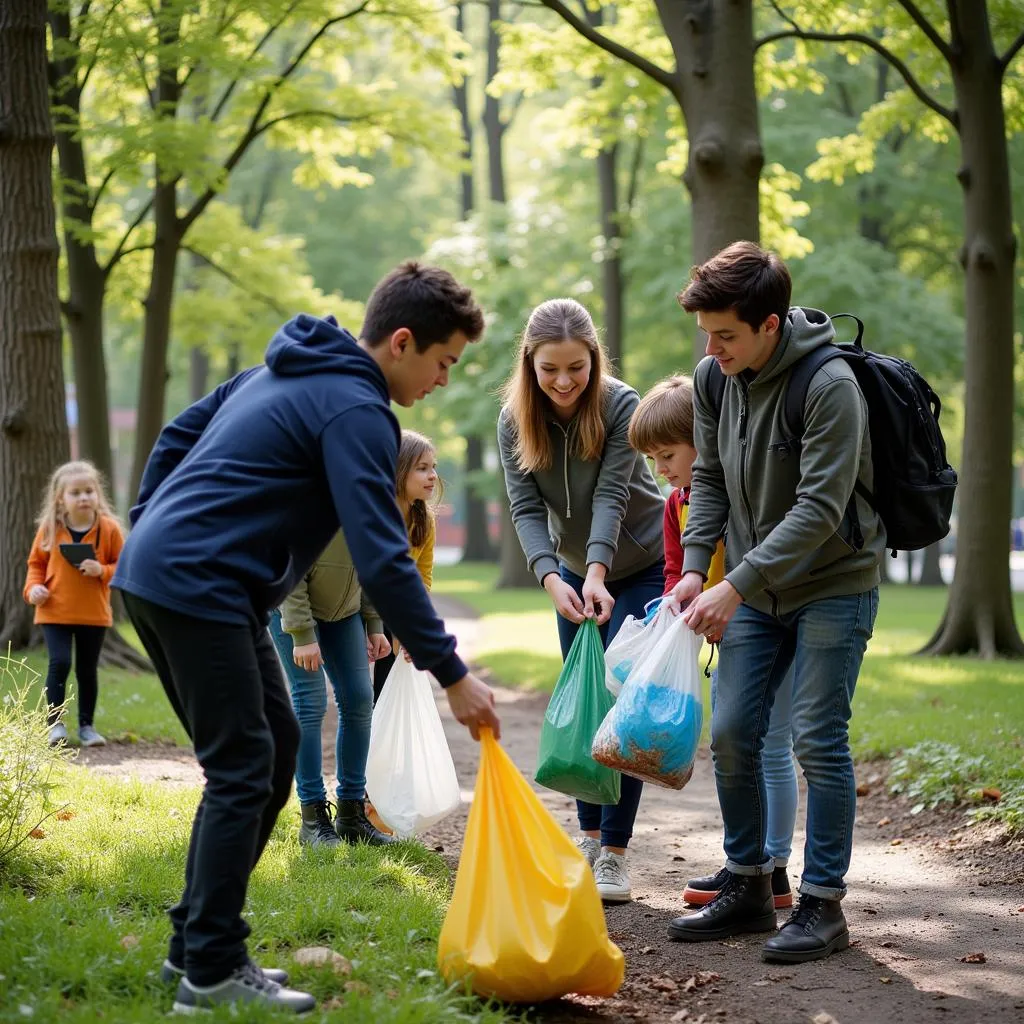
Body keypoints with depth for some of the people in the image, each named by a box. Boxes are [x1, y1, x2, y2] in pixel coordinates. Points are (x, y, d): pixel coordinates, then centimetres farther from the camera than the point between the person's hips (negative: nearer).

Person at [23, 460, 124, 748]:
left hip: (94, 613, 1)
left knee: (88, 669, 10)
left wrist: (102, 571, -18)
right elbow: (36, 563, 6)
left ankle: (87, 725, 21)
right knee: (59, 663, -12)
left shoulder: (109, 529, -5)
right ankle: (55, 723, 0)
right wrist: (33, 587, -11)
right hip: (55, 611, -1)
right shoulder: (50, 529, -4)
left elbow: (123, 566, 1)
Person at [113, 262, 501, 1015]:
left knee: (275, 746, 13)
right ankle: (211, 973, 0)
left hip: (154, 573, 10)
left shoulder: (291, 370, 17)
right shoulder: (355, 411, -14)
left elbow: (178, 434, 23)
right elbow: (382, 558, -20)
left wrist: (148, 539, 25)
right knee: (243, 771, -6)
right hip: (198, 590, -10)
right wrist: (451, 675, -18)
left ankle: (197, 943, 18)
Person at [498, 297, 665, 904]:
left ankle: (615, 853, -9)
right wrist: (552, 579, -34)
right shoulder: (515, 420, -12)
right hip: (576, 573, 4)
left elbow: (611, 496, -28)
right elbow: (527, 509, -18)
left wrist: (597, 573, -42)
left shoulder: (622, 407, -22)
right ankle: (590, 838, 18)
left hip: (642, 567, -4)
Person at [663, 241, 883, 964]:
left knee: (818, 739, -7)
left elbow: (819, 510, -26)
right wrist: (696, 568, -7)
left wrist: (735, 587, -28)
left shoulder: (830, 386, -24)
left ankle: (823, 904, 2)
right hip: (755, 587, 6)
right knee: (732, 733, 4)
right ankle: (748, 886, 18)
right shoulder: (713, 378, -3)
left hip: (834, 584, -6)